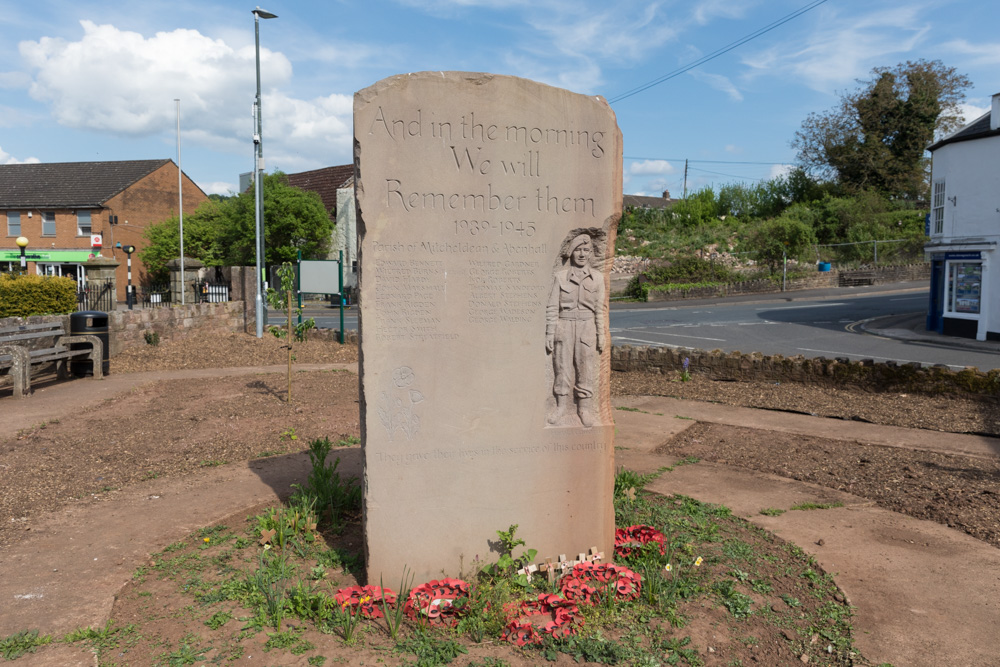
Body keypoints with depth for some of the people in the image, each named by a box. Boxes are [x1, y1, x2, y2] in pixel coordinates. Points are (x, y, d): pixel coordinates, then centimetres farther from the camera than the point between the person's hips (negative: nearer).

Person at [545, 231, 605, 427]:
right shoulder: (560, 276, 3)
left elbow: (600, 308, 8)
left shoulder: (598, 277, 6)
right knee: (563, 367, 3)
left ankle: (585, 408, 17)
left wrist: (601, 334, 4)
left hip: (587, 328, 1)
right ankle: (561, 407, 16)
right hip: (564, 327, -1)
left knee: (587, 369, 3)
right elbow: (552, 307, 3)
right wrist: (549, 334, -1)